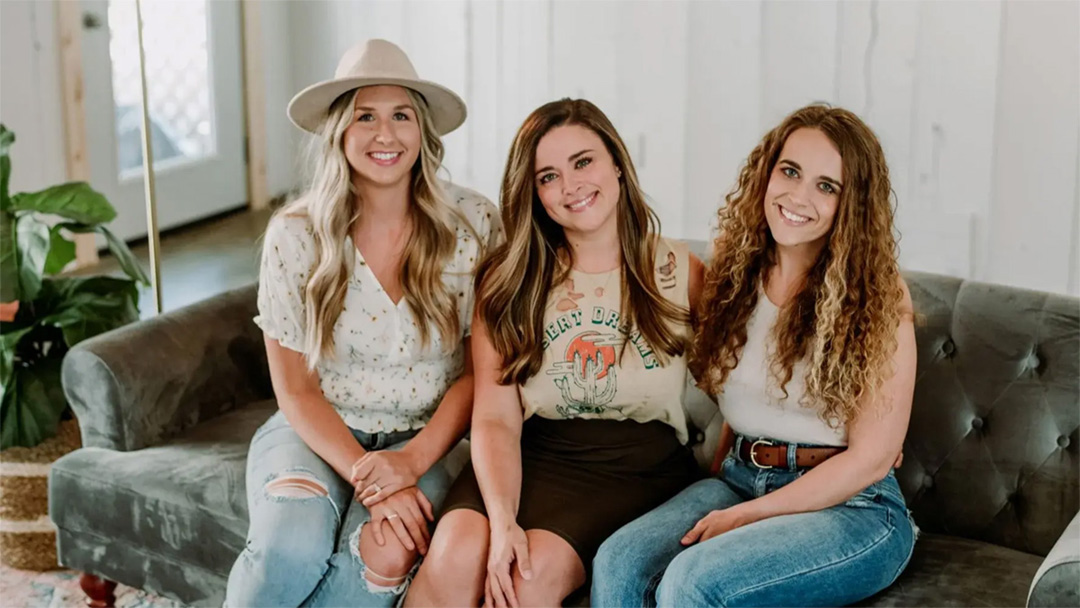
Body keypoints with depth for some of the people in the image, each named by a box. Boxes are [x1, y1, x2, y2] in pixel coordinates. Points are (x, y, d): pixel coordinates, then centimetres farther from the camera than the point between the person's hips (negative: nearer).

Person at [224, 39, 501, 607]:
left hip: (426, 438, 0)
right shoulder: (295, 234, -6)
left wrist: (411, 461, -16)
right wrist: (367, 477, -18)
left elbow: (479, 371, -2)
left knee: (387, 555, -32)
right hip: (316, 432, 0)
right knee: (291, 546, -33)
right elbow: (296, 389, -3)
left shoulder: (473, 223, -6)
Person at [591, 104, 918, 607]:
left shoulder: (877, 299, -9)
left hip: (850, 506, -5)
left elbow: (871, 457, -10)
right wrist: (715, 501, -2)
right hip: (738, 479, 5)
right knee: (617, 563, -24)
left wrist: (748, 515, -14)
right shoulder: (734, 269, 7)